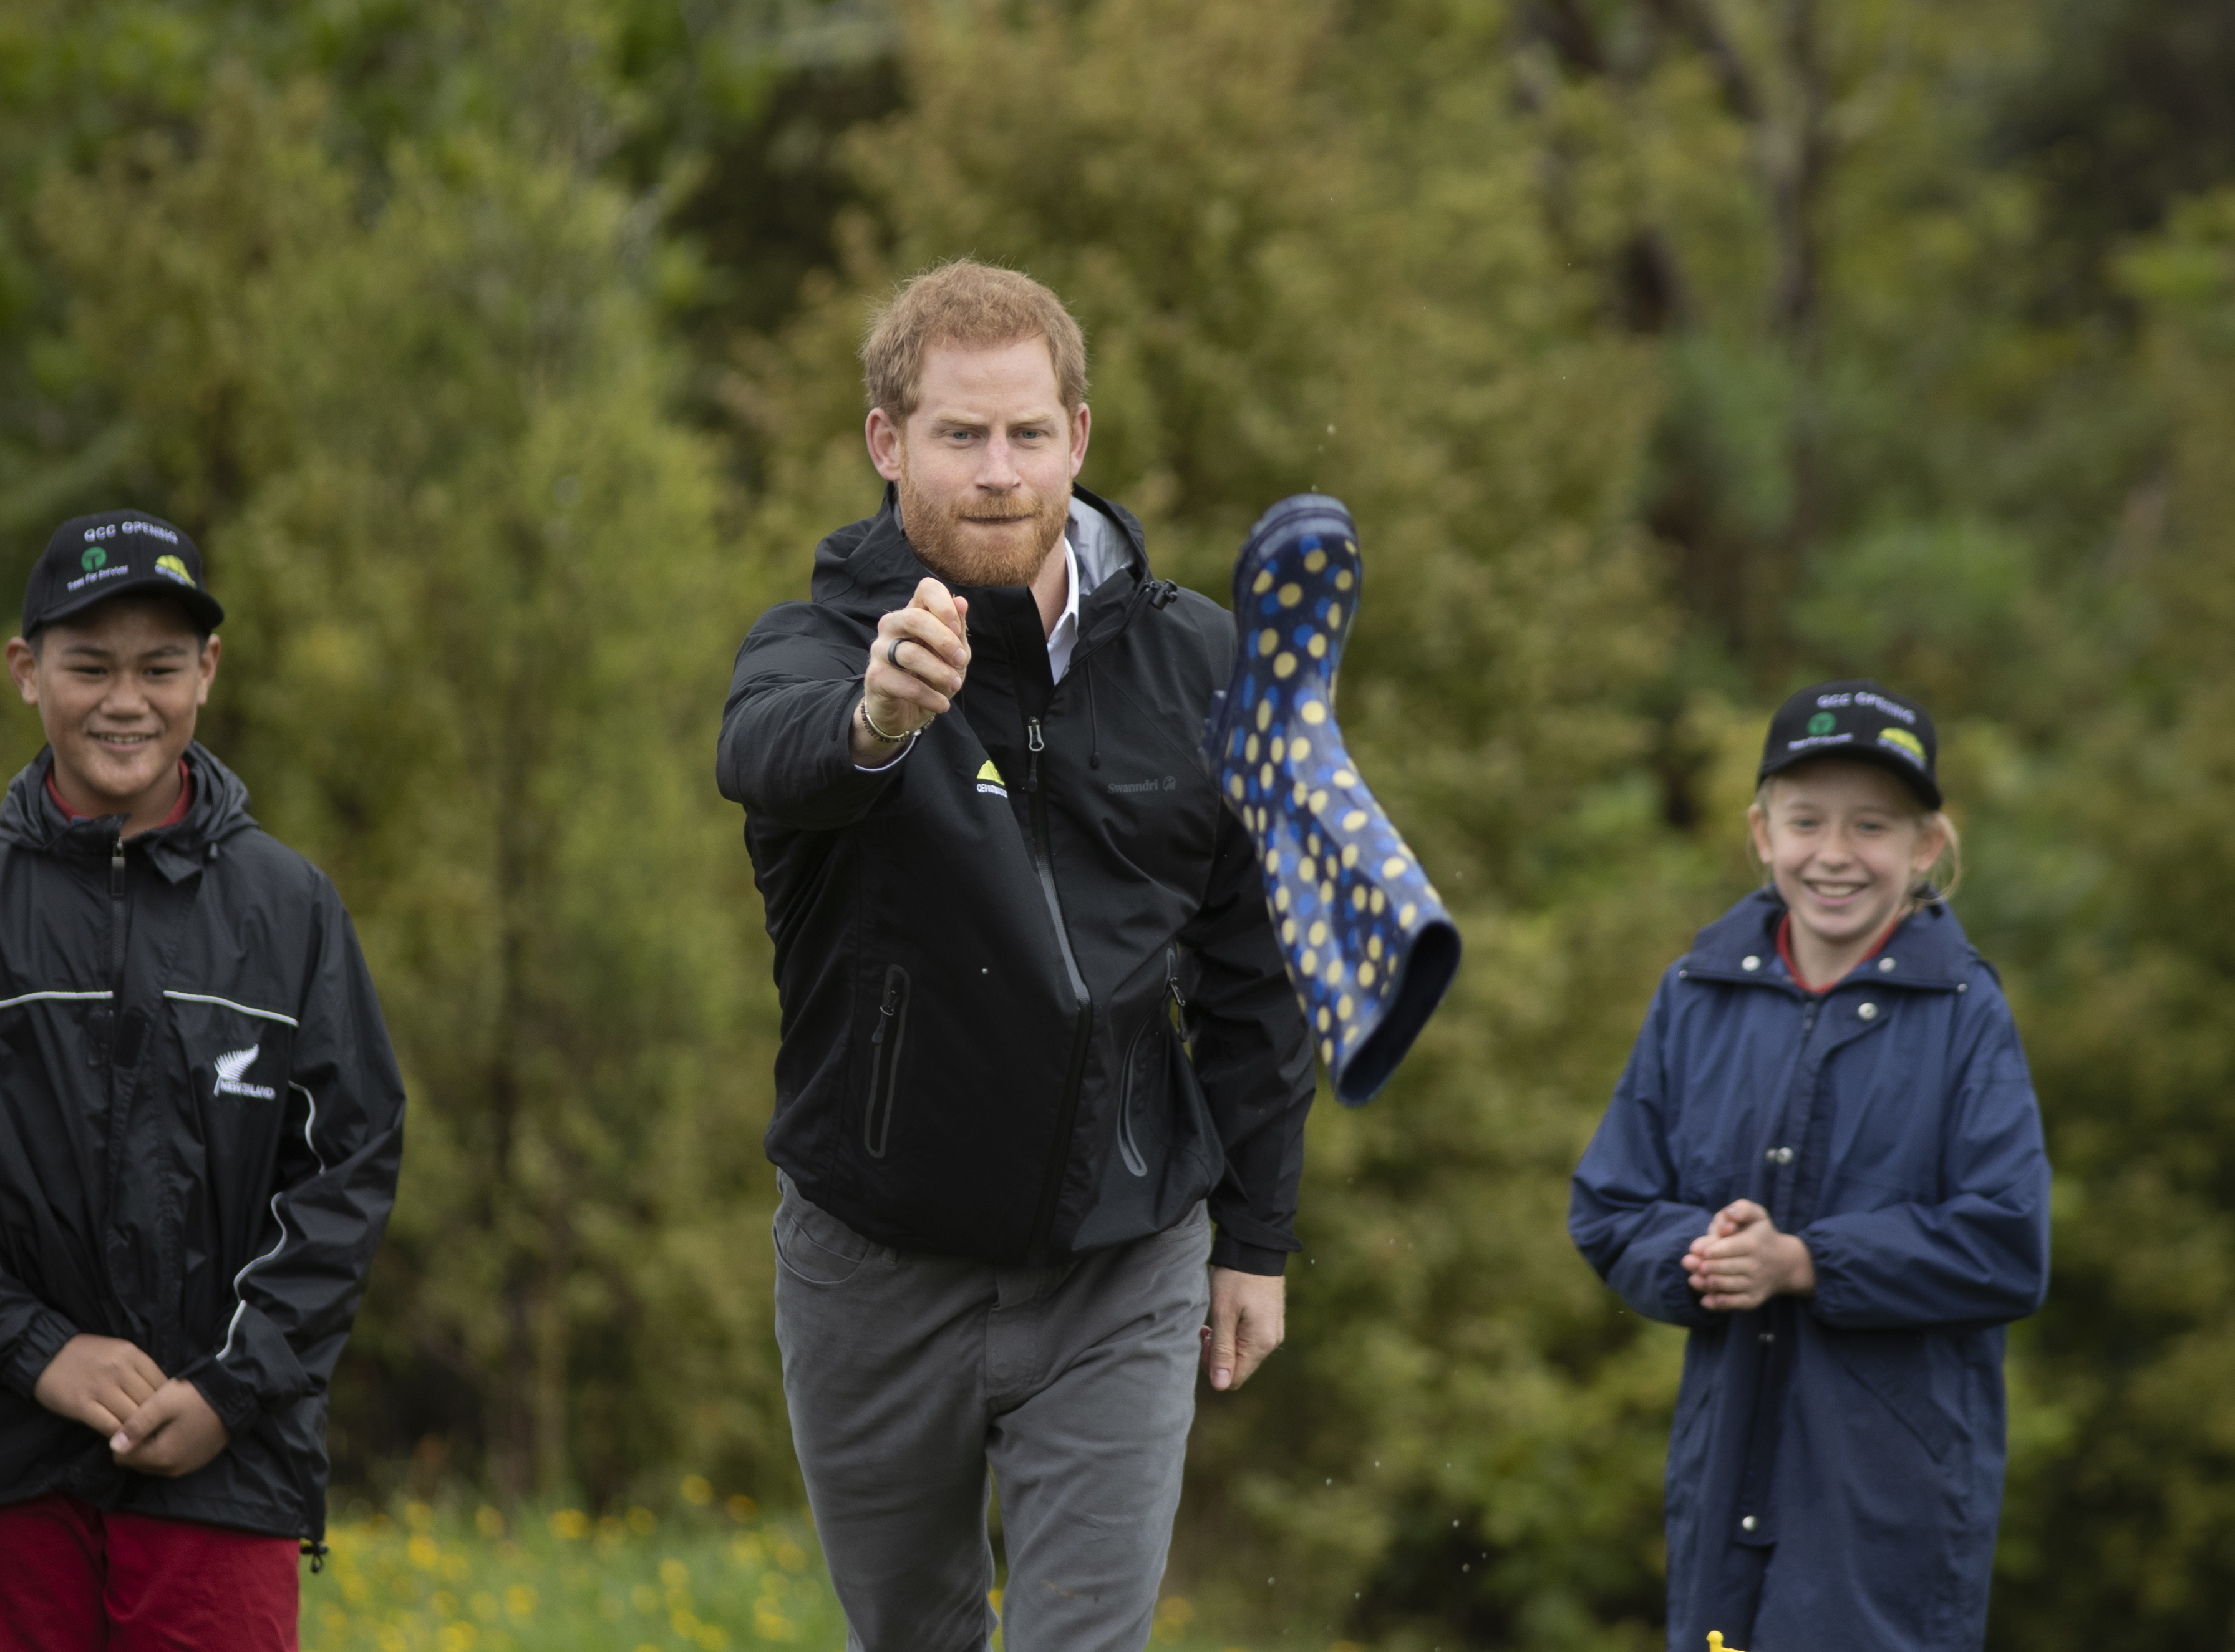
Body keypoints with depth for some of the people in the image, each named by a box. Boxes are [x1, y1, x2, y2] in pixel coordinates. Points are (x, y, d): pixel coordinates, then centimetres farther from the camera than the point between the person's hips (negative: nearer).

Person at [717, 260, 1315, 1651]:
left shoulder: (1193, 661, 0)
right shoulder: (825, 642, -10)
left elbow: (1252, 970, 8)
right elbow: (767, 750, -37)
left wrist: (1257, 1236, 7)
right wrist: (871, 721, -60)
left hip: (1123, 1274, 1)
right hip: (879, 1265, -1)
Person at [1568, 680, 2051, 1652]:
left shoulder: (1962, 1016, -5)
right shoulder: (1696, 1000, 7)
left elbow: (2006, 1251, -11)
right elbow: (1607, 1213, 8)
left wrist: (1803, 1264, -16)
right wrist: (1697, 1254, -14)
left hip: (1896, 1489, -4)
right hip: (1729, 1460, 4)